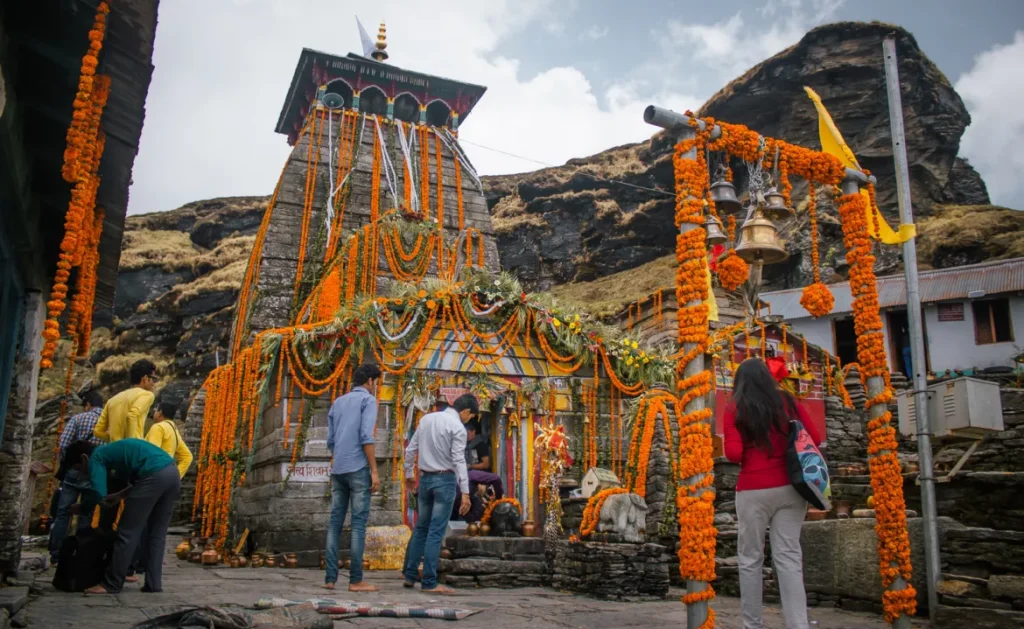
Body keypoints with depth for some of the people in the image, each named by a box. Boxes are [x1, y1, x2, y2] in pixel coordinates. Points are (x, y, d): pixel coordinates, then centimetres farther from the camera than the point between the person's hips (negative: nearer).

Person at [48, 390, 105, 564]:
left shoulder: (78, 418, 2)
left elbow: (63, 443, -7)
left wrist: (63, 462, 9)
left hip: (74, 470, -1)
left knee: (63, 512, 8)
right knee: (87, 514, 9)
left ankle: (56, 554, 7)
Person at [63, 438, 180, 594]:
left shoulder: (96, 457, 8)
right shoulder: (113, 451, 33)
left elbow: (99, 495, -5)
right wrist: (120, 495, 30)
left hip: (155, 475, -9)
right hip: (172, 472, 9)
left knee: (128, 532, 4)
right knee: (157, 534, 16)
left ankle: (111, 584, 10)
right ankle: (153, 583, 16)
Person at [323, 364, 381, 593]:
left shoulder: (338, 403, 19)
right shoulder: (368, 400, -1)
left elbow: (330, 441, 17)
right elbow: (366, 437, -13)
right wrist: (374, 470, -13)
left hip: (337, 469, 6)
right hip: (358, 468, -6)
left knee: (335, 523, 6)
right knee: (359, 524, -4)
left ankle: (330, 578, 5)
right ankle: (355, 580, -4)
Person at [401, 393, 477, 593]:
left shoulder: (427, 418, 8)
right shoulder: (458, 427, -12)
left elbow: (410, 449, 11)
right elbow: (459, 461, -17)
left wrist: (409, 474, 22)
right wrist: (465, 492, -17)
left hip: (425, 478, 6)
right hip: (445, 480, -6)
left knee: (421, 528, 16)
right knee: (436, 532, -3)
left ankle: (409, 575, 18)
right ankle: (429, 582, 1)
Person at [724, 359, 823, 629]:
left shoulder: (735, 409, -1)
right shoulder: (788, 402, 7)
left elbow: (733, 454, -9)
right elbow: (816, 440, 7)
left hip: (753, 490, -3)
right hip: (789, 487, 3)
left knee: (750, 558, 7)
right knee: (788, 556, 3)